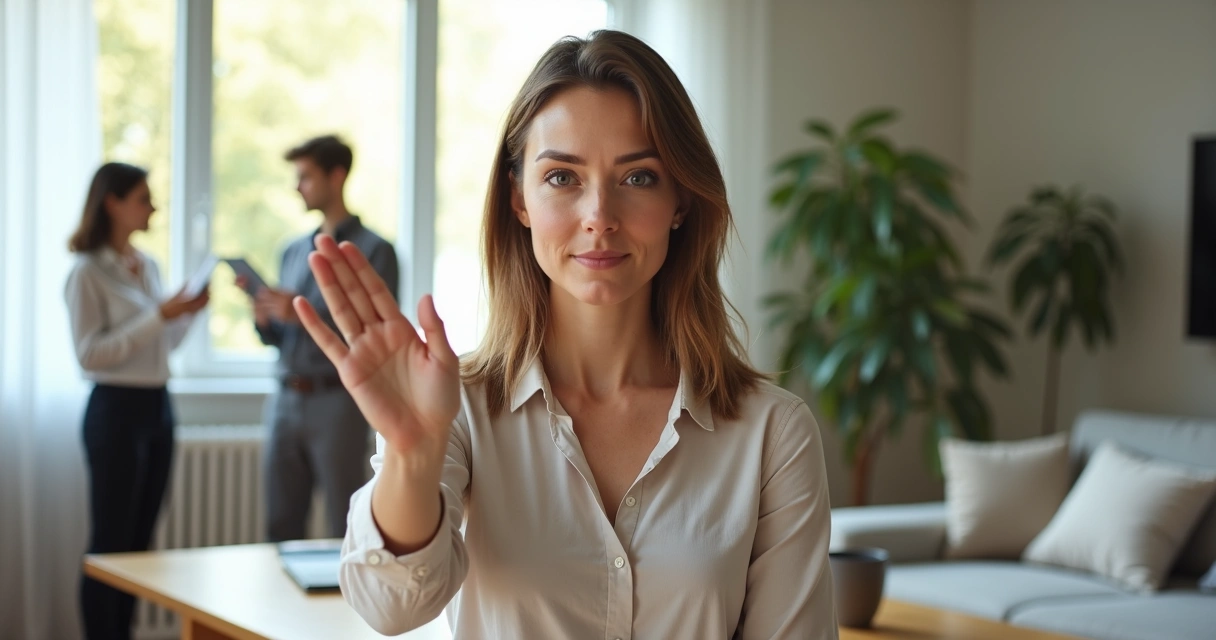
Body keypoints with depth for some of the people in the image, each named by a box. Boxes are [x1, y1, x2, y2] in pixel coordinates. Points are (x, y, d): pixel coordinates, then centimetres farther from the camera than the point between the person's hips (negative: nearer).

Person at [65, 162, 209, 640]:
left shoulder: (148, 266, 11)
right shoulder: (87, 273, -10)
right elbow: (89, 353, -17)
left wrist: (187, 314, 0)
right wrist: (158, 317, -20)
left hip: (158, 406, 7)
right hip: (115, 409, -7)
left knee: (140, 538, 10)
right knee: (110, 541, -2)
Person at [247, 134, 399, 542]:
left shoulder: (373, 251, -3)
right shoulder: (294, 252, 16)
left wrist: (302, 316, -19)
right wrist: (264, 320, -4)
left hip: (337, 403, -6)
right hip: (286, 401, 6)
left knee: (346, 533, -2)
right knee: (281, 529, 9)